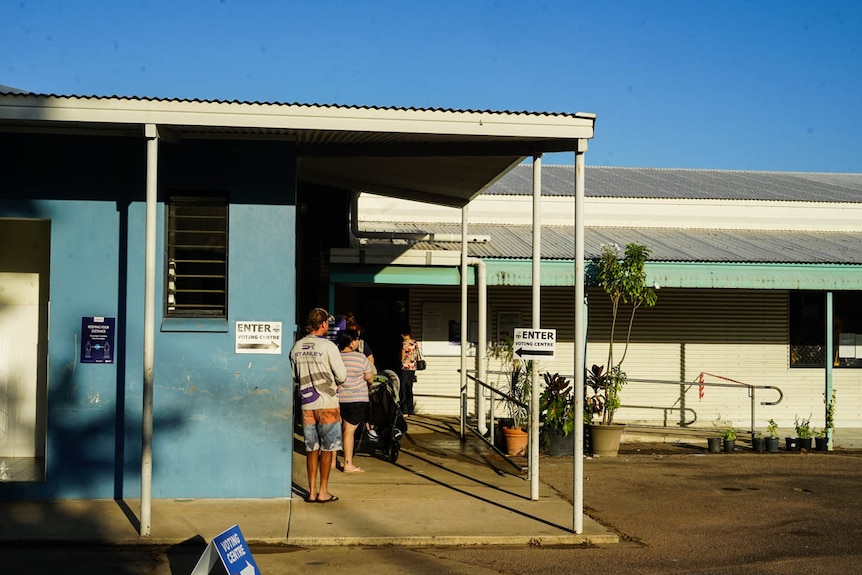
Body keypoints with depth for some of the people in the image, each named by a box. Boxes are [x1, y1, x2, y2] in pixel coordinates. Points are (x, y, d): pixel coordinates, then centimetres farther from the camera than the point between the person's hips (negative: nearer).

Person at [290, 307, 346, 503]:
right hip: (327, 403, -5)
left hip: (306, 404, 5)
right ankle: (323, 492, 6)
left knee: (312, 448, 11)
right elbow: (342, 376, -9)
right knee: (327, 448, 4)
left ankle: (312, 491, 13)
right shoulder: (328, 347, -12)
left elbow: (294, 379, 11)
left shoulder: (296, 347, 4)